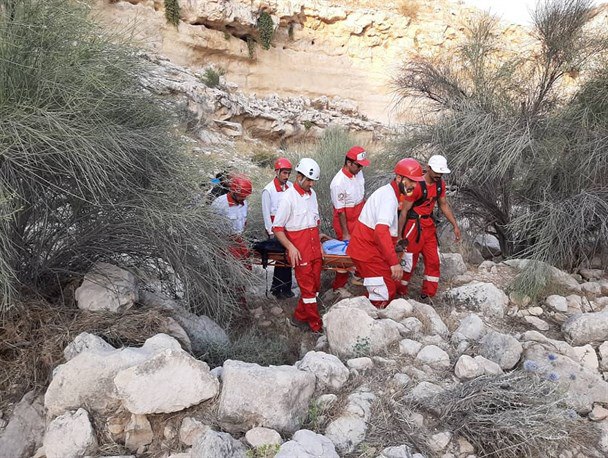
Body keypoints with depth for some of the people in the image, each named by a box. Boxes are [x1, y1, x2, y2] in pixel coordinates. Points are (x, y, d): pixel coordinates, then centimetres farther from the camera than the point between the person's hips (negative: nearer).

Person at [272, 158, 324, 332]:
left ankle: (300, 317, 29)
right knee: (308, 288, 1)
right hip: (300, 251, -7)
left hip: (315, 249, 7)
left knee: (315, 285, 13)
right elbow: (277, 228, -12)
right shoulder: (289, 197, -13)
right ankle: (317, 325, 12)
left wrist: (319, 244, 15)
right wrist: (291, 247, -20)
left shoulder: (312, 194, 9)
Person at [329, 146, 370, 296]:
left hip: (360, 219, 7)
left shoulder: (358, 172, -4)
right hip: (345, 222, -7)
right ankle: (339, 286, 20)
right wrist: (345, 233, -17)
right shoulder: (338, 183, -27)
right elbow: (340, 211, -22)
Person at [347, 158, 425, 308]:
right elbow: (381, 231, -36)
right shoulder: (389, 197, -21)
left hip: (371, 248, 10)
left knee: (391, 285, 19)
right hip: (367, 252, -10)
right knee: (386, 291, -5)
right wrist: (394, 262, -38)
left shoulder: (389, 192, 11)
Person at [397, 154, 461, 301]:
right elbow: (404, 211, -17)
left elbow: (444, 205, 15)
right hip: (413, 226, -7)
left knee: (433, 260, 10)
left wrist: (455, 226, 12)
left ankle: (428, 294, 26)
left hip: (429, 225, 7)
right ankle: (400, 292, 23)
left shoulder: (440, 184, 0)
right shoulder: (417, 186, -22)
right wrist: (399, 235, -15)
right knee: (409, 261, 3)